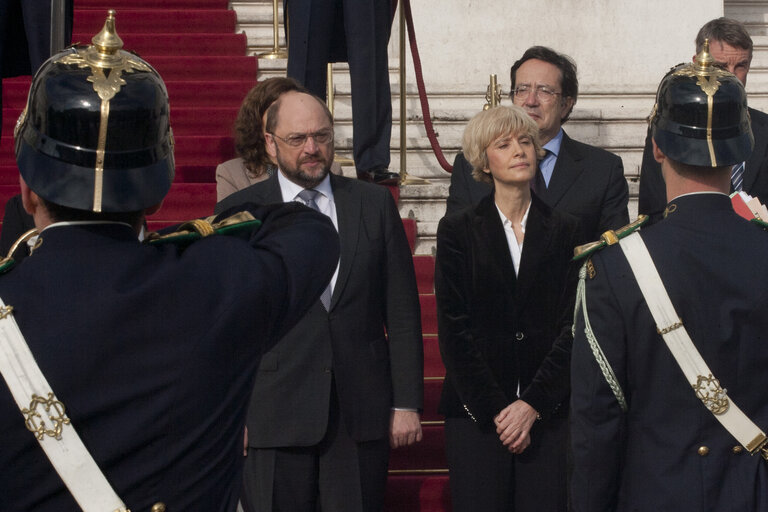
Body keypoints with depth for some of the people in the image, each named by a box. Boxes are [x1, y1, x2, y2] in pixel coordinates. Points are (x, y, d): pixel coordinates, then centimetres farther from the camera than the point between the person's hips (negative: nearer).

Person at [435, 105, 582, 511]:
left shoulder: (565, 230, 7)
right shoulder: (457, 230, 4)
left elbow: (572, 325, 1)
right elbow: (454, 329, -1)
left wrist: (533, 405, -9)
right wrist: (495, 410, -8)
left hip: (547, 412, 1)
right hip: (475, 412, -1)